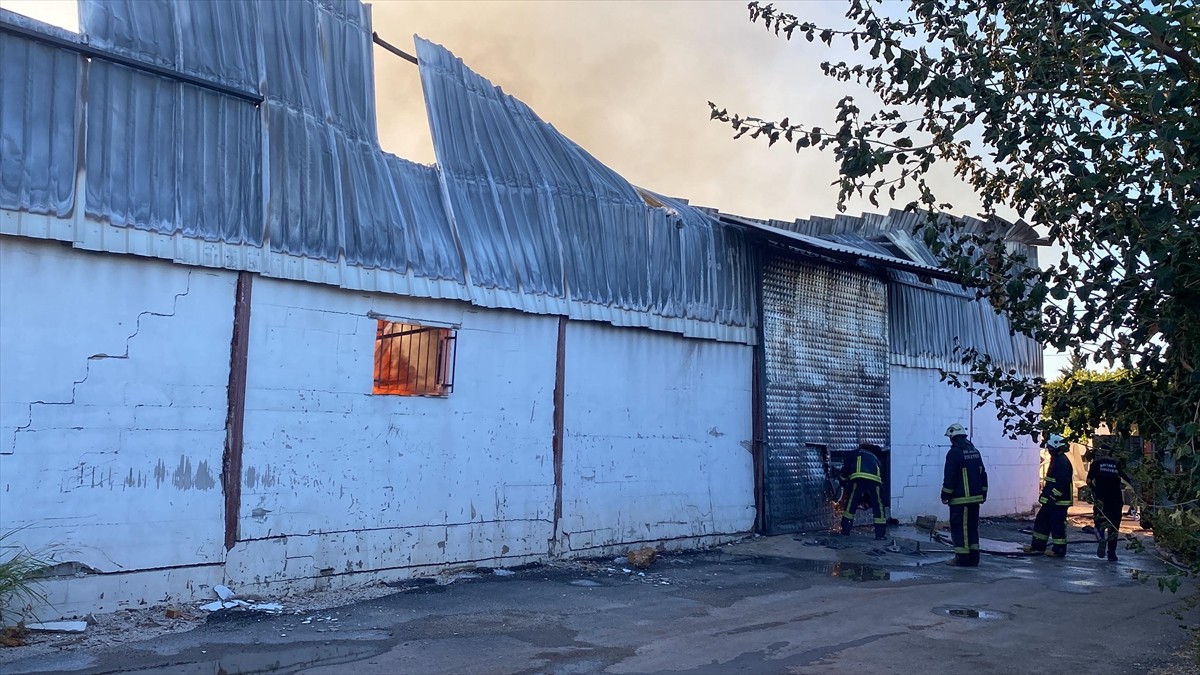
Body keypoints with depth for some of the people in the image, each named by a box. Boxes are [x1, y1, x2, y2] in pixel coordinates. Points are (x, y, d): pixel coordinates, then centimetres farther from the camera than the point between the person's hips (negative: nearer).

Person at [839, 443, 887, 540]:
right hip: (875, 480, 2)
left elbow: (845, 468, 20)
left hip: (858, 478, -2)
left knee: (851, 504, 11)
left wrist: (844, 482, 37)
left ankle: (845, 530, 15)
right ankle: (881, 533, 14)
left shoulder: (855, 453, 31)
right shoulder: (875, 457, 38)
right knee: (878, 506, 14)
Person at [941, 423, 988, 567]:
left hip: (960, 498, -8)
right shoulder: (975, 451, 13)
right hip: (975, 497, 8)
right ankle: (973, 558, 15)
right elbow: (983, 474, 17)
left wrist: (945, 495, -7)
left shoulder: (954, 452, -13)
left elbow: (950, 477, -15)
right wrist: (983, 493, 21)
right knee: (972, 527, 13)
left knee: (959, 527, -3)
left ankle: (962, 558, -4)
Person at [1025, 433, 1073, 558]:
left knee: (1057, 524, -4)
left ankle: (1059, 550, 4)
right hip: (1051, 500, 11)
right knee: (1041, 521, 13)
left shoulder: (1063, 462, -19)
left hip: (1059, 501, -11)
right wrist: (1045, 495, 21)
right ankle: (1037, 546, 20)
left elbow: (1062, 484, -25)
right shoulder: (1055, 460, 15)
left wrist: (1052, 498, -23)